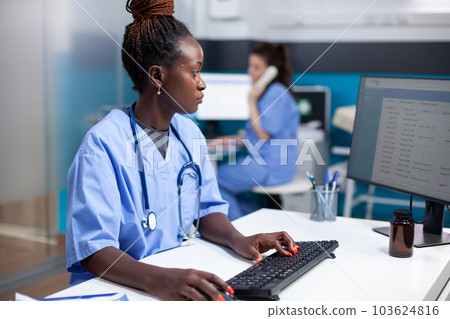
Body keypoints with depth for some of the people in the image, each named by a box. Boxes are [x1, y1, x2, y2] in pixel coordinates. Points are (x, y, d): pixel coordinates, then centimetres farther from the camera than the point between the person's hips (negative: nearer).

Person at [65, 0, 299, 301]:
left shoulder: (189, 133, 8)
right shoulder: (103, 144, -15)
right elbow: (93, 248, -20)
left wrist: (237, 239, -9)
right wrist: (159, 280, -36)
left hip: (184, 275, 6)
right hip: (118, 288, -6)